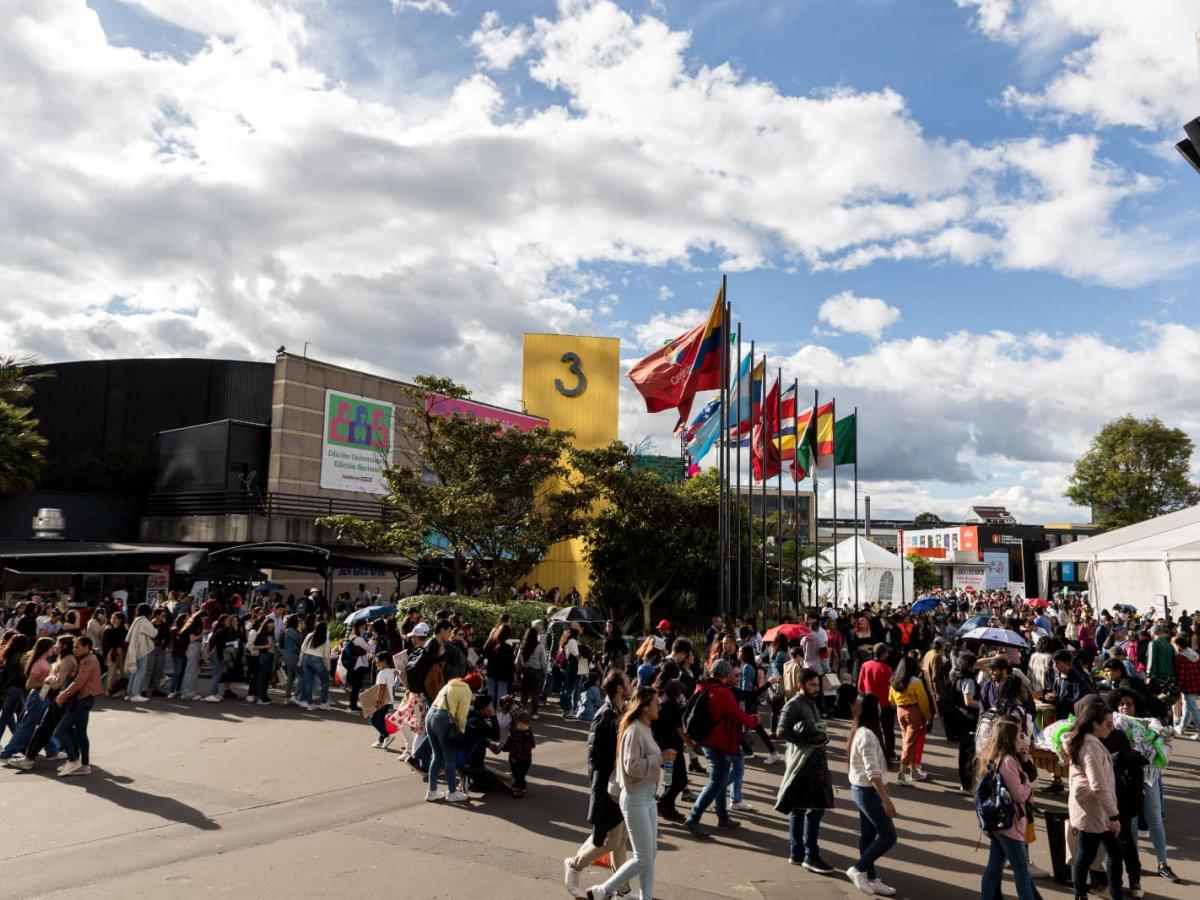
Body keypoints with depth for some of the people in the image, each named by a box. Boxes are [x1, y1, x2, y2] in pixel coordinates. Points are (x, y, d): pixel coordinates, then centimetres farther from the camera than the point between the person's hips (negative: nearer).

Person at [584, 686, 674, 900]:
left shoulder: (645, 729, 7)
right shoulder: (634, 731, -20)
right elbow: (632, 766, -25)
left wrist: (661, 757, -2)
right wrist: (660, 758, -22)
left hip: (648, 797, 9)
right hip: (635, 799, -9)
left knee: (650, 854, 15)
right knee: (642, 859, 0)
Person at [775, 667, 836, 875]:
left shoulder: (812, 703, 17)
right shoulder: (793, 705, -13)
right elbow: (782, 731, -22)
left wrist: (822, 738, 4)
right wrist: (808, 741, -19)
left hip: (815, 760, 9)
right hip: (802, 762, -9)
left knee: (799, 809, 13)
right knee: (814, 809, -8)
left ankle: (796, 854, 20)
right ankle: (810, 857, -1)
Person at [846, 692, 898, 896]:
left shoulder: (859, 731, 6)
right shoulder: (867, 736, -25)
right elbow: (873, 773, -26)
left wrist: (883, 789, 21)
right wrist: (886, 799, -23)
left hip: (860, 789, 9)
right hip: (867, 791, -9)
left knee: (868, 835, 15)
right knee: (888, 836, -1)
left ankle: (871, 879, 23)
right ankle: (858, 870, 7)